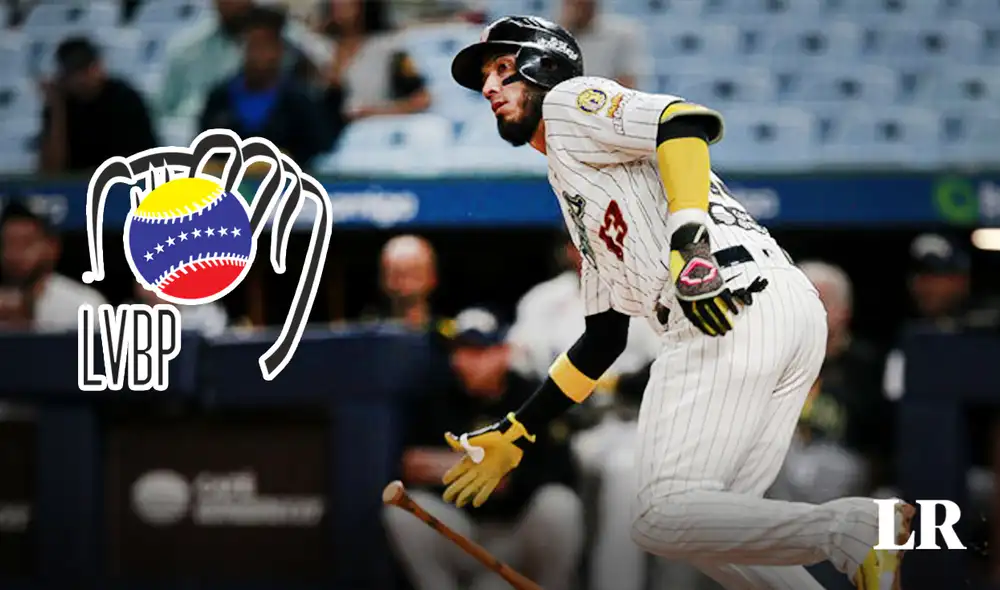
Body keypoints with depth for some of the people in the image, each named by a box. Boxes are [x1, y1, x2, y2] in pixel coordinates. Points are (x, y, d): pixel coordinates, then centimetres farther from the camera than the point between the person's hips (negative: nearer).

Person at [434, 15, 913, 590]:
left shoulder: (571, 101, 10)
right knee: (707, 527, 8)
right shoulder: (580, 203, 37)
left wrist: (689, 239, -24)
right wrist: (517, 433, 40)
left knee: (665, 517, -14)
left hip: (735, 310, -10)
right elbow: (603, 341, 39)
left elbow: (688, 122, -10)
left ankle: (852, 530, -25)